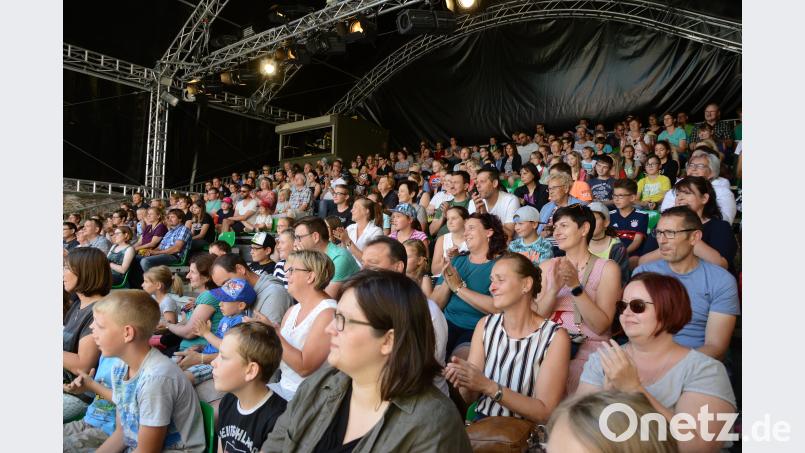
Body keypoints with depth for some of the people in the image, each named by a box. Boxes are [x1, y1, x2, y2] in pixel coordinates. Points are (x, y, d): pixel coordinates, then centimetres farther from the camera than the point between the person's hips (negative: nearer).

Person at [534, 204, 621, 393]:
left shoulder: (607, 268, 0)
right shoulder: (547, 267, 10)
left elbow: (600, 326, -9)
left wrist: (576, 286, -19)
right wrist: (554, 289, -15)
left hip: (589, 350, -3)